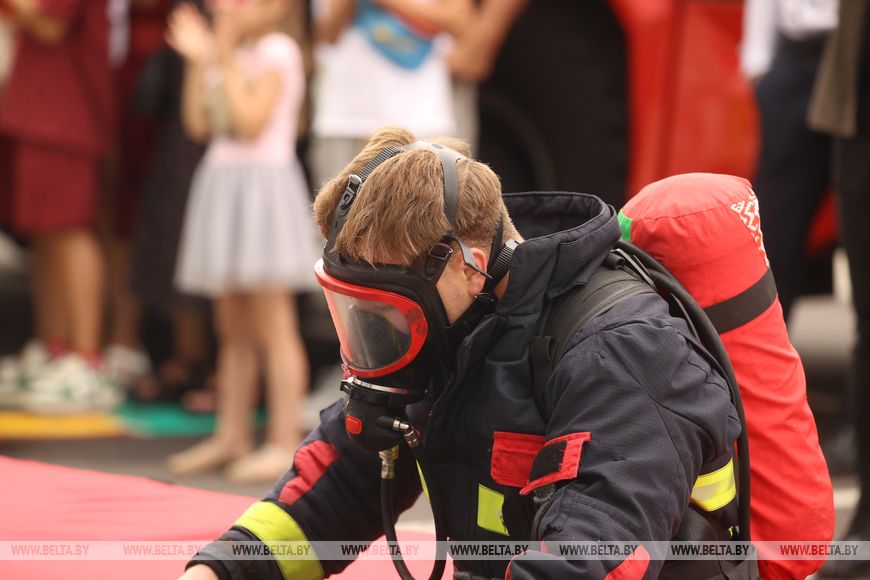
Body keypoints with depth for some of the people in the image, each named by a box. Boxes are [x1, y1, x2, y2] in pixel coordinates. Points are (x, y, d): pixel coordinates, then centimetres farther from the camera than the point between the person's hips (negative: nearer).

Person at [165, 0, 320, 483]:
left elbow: (251, 121, -20)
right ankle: (232, 435, 18)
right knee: (232, 327, 12)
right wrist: (197, 62, 1)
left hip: (263, 183, -8)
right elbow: (198, 124, 8)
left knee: (271, 324, -7)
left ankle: (284, 440, -5)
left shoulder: (277, 53, -10)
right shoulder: (227, 55, 13)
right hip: (223, 181, 8)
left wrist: (225, 60, -18)